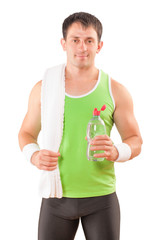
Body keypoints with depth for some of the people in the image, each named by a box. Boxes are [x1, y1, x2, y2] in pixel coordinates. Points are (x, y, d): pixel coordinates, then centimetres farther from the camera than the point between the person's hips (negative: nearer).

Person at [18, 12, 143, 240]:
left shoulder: (115, 91, -1)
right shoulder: (43, 88, 3)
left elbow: (135, 141, 3)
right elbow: (26, 134, 12)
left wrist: (116, 152, -19)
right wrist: (35, 157, -10)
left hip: (101, 197, -1)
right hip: (56, 197, 1)